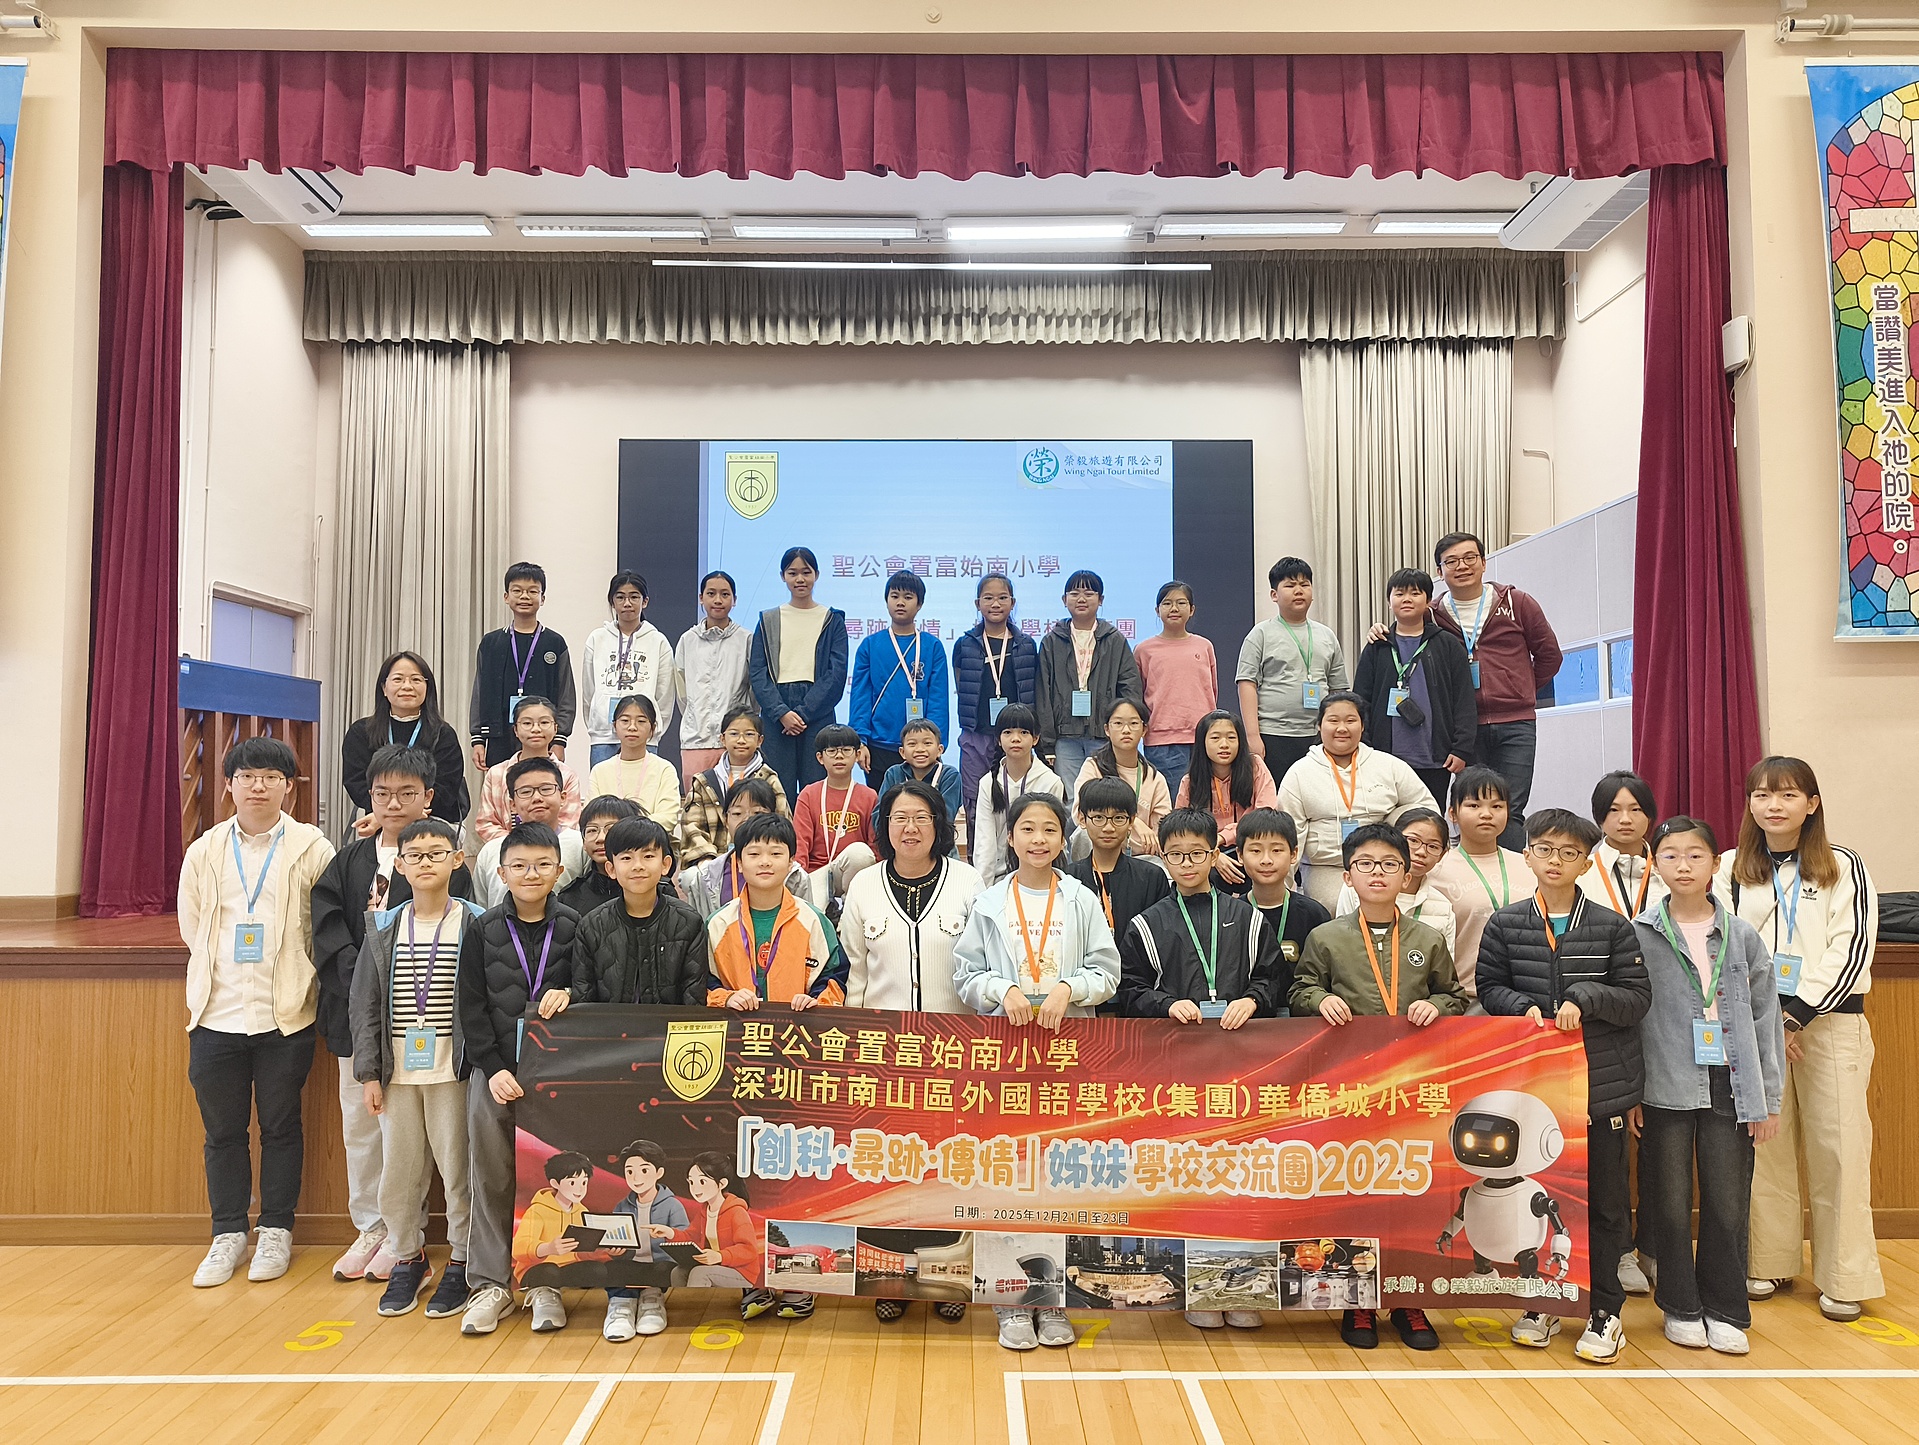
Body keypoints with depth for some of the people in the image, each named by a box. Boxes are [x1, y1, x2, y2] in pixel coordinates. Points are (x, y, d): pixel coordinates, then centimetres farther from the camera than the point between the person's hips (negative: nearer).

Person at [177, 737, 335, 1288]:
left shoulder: (312, 849, -3)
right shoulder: (205, 851, 6)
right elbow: (192, 925, 13)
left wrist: (288, 976, 2)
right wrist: (220, 975, 9)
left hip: (285, 1015, -2)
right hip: (216, 1014, 3)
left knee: (281, 1126, 8)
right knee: (223, 1130, 10)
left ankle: (276, 1232, 21)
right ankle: (228, 1234, 23)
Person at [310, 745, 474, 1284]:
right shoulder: (349, 860, 10)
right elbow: (326, 922, 2)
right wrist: (359, 974, -12)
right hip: (356, 1011, 5)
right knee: (359, 1122, 12)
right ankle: (369, 1226, 27)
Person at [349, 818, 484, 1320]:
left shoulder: (474, 924, -4)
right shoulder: (384, 928, 6)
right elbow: (365, 1005, 7)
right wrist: (369, 1071, 2)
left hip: (453, 1069, -3)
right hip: (397, 1070, 3)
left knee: (458, 1168, 2)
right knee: (398, 1170, 11)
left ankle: (461, 1264, 19)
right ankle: (407, 1259, 30)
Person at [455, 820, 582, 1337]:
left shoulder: (574, 928, 1)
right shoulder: (482, 931, 3)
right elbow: (471, 1007, 1)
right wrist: (494, 1067, -7)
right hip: (493, 1071, 1)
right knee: (489, 1178, 6)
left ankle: (544, 1284, 16)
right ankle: (490, 1285, 18)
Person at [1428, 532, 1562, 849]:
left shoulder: (1516, 603, 5)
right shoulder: (1435, 615, 6)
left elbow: (1549, 654, 13)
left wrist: (1521, 692, 13)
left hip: (1515, 726, -1)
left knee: (1509, 811, -5)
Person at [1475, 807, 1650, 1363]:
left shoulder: (1612, 927, 0)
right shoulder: (1504, 925, 2)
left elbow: (1638, 996, -2)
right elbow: (1489, 988, 4)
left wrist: (1585, 998, -17)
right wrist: (1525, 1006, -14)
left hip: (1602, 1082, -1)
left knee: (1604, 1199, 6)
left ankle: (1606, 1311, 21)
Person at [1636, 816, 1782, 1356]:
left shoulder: (1741, 936, 4)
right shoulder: (1638, 935, -2)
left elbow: (1764, 1017, 6)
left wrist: (1768, 1099, 4)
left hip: (1729, 1087, 1)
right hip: (1666, 1088, -1)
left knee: (1728, 1203, 6)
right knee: (1670, 1203, 7)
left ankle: (1725, 1311, 21)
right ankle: (1681, 1308, 22)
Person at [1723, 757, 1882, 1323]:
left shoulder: (1843, 867, 2)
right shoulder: (1731, 869, 6)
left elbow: (1852, 950, -6)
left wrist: (1794, 1015, -13)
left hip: (1830, 1020, -2)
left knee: (1837, 1146, -1)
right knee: (1764, 1145, 5)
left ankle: (1843, 1278, 9)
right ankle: (1770, 1262, 17)